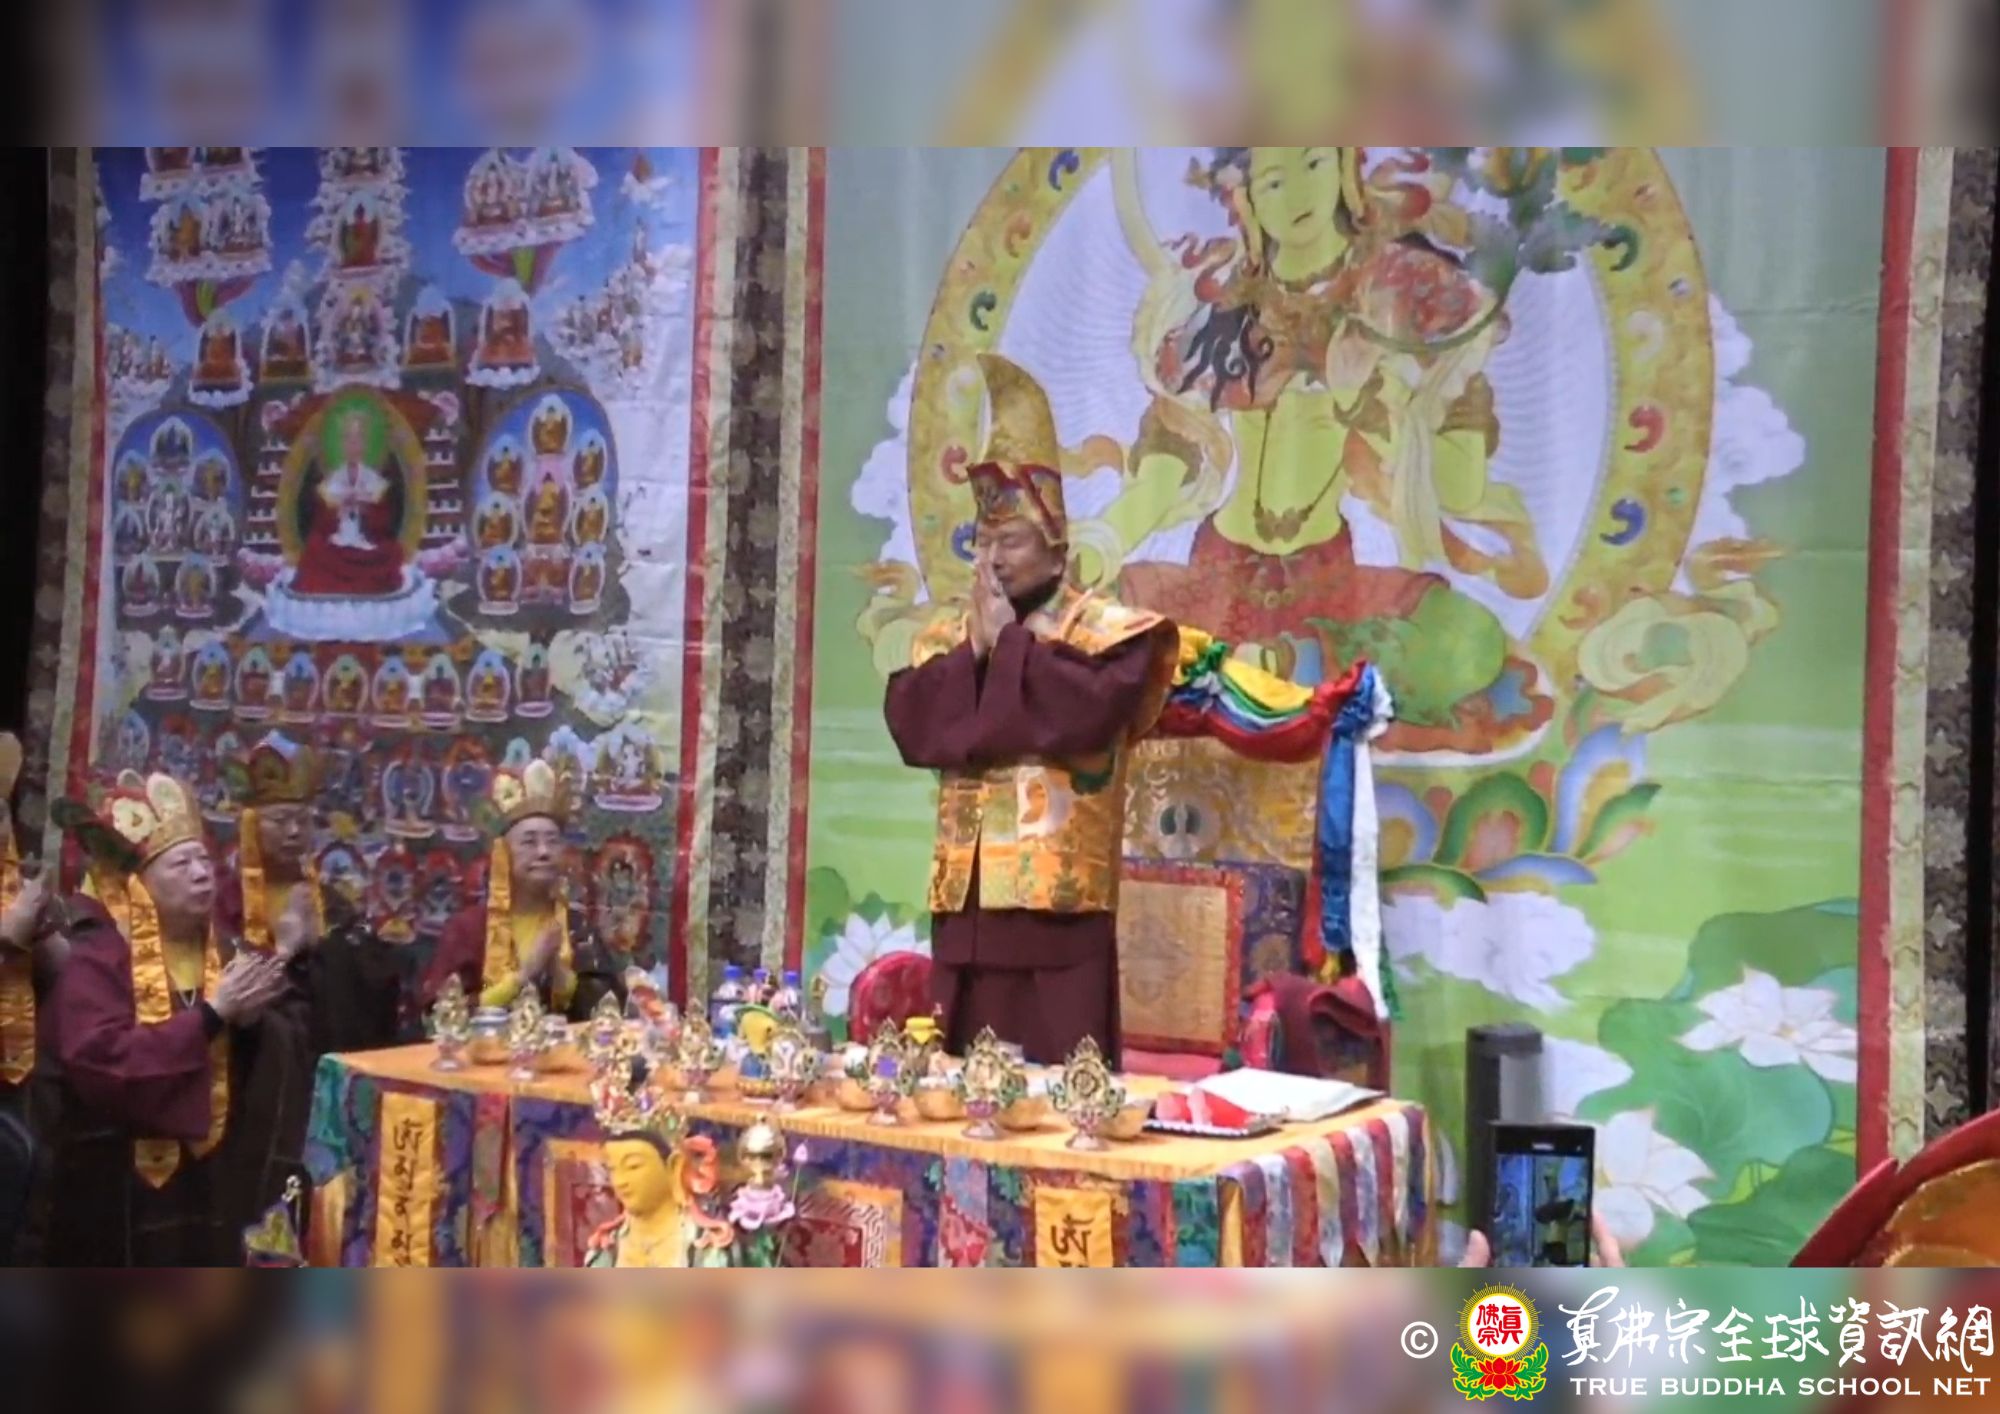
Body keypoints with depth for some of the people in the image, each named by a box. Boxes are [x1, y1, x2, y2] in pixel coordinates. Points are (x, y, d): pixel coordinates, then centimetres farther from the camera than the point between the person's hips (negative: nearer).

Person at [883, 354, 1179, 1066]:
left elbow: (1085, 712, -21)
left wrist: (1010, 643, -9)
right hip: (964, 901, 5)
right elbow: (912, 726, -1)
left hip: (1061, 905, -5)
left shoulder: (1108, 632, 0)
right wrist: (975, 647, -8)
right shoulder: (946, 636, 15)